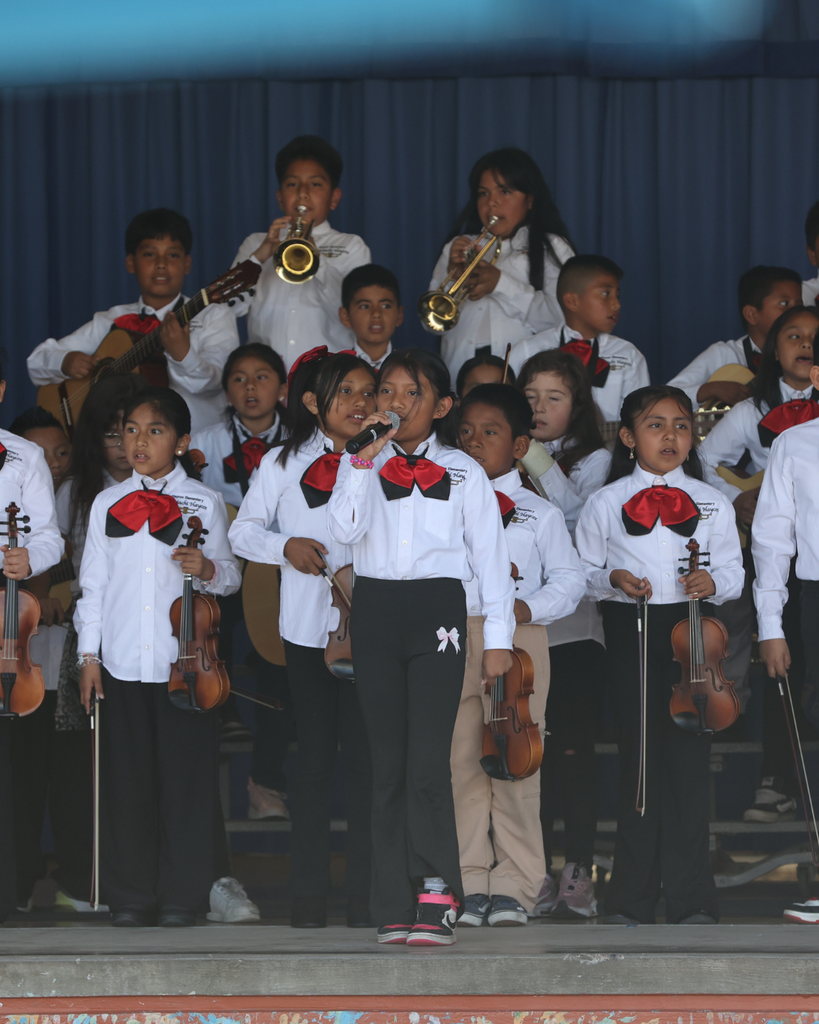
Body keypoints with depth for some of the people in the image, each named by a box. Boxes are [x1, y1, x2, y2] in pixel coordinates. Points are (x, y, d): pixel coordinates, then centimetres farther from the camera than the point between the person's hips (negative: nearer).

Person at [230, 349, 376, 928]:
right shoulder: (283, 464, 7)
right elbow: (244, 531, 11)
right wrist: (284, 546, -7)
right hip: (309, 627, 1)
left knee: (367, 754, -3)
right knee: (316, 755, 4)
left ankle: (366, 894, 1)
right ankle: (310, 892, 8)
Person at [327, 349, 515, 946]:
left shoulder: (463, 473, 6)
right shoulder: (363, 464, 9)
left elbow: (490, 555, 7)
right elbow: (346, 529, -8)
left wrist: (498, 637, 4)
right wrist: (365, 458, -13)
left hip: (437, 612, -2)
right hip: (376, 611, 2)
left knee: (428, 761, -12)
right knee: (388, 762, 3)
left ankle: (436, 901, -10)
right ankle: (396, 908, 5)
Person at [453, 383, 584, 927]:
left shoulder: (541, 514, 9)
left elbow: (569, 579, 6)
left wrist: (531, 606, -11)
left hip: (517, 638, -2)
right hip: (451, 638, 2)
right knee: (459, 759, -1)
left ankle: (514, 886, 3)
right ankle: (468, 883, 5)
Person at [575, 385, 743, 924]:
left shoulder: (712, 502, 9)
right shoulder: (606, 503, 6)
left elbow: (733, 570, 10)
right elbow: (585, 571, 10)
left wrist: (713, 582, -12)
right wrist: (613, 579, -10)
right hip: (631, 633, 0)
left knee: (689, 759, -3)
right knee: (638, 757, 1)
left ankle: (692, 900, 2)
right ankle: (632, 898, 9)